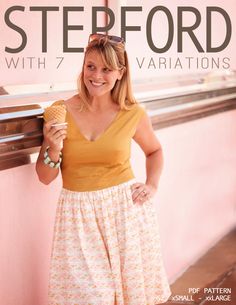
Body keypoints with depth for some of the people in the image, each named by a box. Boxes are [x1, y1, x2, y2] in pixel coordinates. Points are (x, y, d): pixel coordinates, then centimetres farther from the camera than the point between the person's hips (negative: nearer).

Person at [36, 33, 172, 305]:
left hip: (126, 208, 1)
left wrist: (152, 185, 4)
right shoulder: (62, 112, -5)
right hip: (78, 210, 0)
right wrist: (53, 150, -17)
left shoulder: (133, 114, -2)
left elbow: (154, 150, 20)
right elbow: (45, 177, 1)